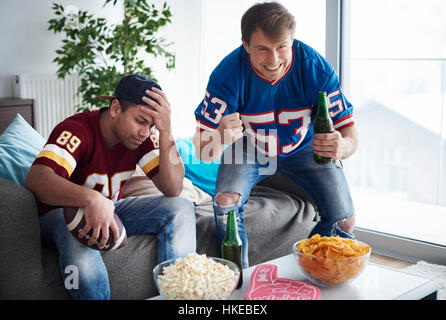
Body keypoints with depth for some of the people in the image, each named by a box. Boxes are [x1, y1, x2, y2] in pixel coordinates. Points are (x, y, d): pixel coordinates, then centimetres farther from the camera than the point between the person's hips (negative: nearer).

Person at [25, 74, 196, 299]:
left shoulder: (144, 136, -11)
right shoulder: (77, 131, -27)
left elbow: (172, 190, -19)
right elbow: (36, 179, -43)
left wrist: (166, 131, -30)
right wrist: (92, 199, -61)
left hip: (110, 210, 6)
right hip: (61, 212, -5)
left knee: (182, 208, -13)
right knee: (79, 239, -41)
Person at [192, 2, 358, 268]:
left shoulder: (316, 69, -30)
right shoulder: (228, 74, -31)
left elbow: (350, 133, -25)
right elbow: (203, 151, -31)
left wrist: (342, 146, -51)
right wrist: (221, 137, -57)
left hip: (304, 147, 1)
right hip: (249, 148, -1)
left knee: (344, 221, -12)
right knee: (225, 202, -28)